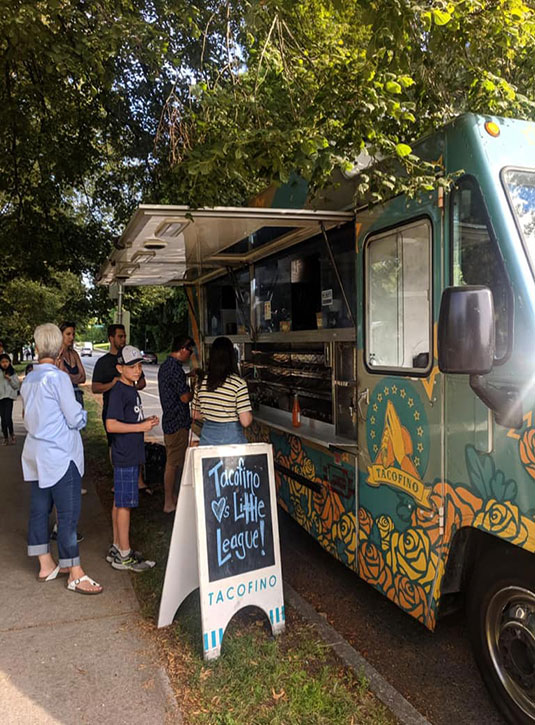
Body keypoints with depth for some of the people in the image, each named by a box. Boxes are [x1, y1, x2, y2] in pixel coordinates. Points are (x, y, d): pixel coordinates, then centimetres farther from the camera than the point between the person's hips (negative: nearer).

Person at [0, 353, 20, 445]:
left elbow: (17, 386, 2)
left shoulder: (12, 373, 3)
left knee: (8, 417, -13)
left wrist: (10, 379, -11)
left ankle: (11, 434, 11)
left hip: (9, 397, -1)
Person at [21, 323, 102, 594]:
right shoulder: (58, 377, -16)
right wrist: (83, 414, 7)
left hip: (36, 454, 8)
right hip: (60, 454, -8)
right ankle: (75, 575, 5)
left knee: (39, 509, 14)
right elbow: (75, 419, -13)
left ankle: (46, 565, 27)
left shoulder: (28, 380, 8)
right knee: (68, 513, -2)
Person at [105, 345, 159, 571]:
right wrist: (141, 427, -19)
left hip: (132, 455, 9)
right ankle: (124, 556, 7)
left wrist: (147, 421, 6)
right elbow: (111, 425, -22)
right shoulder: (118, 392, -15)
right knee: (124, 504, -2)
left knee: (120, 502, 16)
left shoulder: (132, 389, 14)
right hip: (124, 456, -9)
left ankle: (117, 548, 26)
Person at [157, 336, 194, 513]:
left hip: (169, 420, 10)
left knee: (172, 462, 17)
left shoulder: (164, 366, 12)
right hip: (178, 423, -10)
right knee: (173, 463, 0)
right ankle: (169, 503, 10)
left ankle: (171, 499, 27)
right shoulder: (175, 368, -20)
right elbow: (185, 397, -20)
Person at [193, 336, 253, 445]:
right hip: (232, 438, -4)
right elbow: (246, 422, -17)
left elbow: (196, 415, 11)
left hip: (206, 438, 4)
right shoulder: (238, 383, -15)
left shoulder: (201, 382, 0)